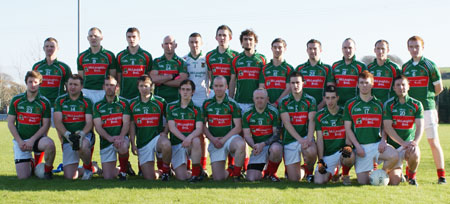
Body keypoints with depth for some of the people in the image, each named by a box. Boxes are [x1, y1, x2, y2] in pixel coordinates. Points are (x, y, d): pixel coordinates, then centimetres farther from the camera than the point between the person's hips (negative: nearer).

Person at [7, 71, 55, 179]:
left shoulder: (44, 102, -2)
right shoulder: (16, 100, 2)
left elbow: (46, 125, -4)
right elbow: (10, 123, 2)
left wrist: (32, 140, -17)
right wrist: (19, 141, -10)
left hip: (37, 138, -1)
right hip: (20, 140, 1)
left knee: (49, 144, -38)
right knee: (23, 176, -11)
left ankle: (48, 170, -9)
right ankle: (31, 163, 26)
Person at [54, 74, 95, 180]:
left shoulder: (87, 102, 3)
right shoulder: (60, 101, 6)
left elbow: (89, 122, -6)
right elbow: (57, 122, -4)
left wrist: (82, 133, -28)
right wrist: (67, 134, -23)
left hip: (85, 136, -2)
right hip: (68, 139, 2)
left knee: (82, 146, -41)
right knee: (69, 176, -9)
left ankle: (88, 168, -7)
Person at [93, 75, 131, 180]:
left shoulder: (123, 103, 5)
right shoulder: (98, 106, 7)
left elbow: (126, 123, -5)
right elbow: (98, 127, -3)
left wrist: (121, 136, -25)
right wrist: (109, 137, -22)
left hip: (121, 138, -2)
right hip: (105, 142, 2)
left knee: (123, 147, -40)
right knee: (108, 177, -6)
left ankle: (123, 170, -11)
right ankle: (123, 169, 30)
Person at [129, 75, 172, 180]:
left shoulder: (160, 102, 1)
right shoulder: (133, 104, 7)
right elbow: (132, 124, 11)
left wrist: (165, 133, -9)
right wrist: (133, 143, 3)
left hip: (157, 137, -2)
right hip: (142, 143, 2)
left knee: (166, 145, -41)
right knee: (149, 178, -9)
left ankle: (165, 170, -12)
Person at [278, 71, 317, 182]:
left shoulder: (310, 100, 3)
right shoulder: (284, 102, 2)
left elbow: (311, 121, -7)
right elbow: (287, 123, -8)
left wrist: (308, 139, -24)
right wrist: (300, 139, -21)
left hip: (306, 136, 0)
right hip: (290, 139, 0)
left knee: (311, 152, -36)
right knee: (294, 179, -6)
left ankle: (309, 171, -2)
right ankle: (298, 169, 33)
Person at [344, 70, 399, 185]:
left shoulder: (379, 104, 11)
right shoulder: (350, 104, 7)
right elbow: (347, 128, 3)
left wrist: (383, 140, -8)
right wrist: (357, 146, -8)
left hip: (377, 143, 1)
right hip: (361, 147, -1)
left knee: (394, 156, -31)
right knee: (363, 182, -10)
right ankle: (371, 172, 27)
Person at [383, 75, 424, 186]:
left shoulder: (416, 105, 4)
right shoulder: (388, 105, -1)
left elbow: (420, 126, -5)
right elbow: (388, 128, -9)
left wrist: (415, 142, -25)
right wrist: (403, 142, -22)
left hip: (409, 143, 1)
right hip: (393, 145, -1)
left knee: (414, 154, -37)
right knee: (394, 181, -14)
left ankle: (411, 175, -3)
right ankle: (399, 171, 27)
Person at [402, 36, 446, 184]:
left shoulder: (430, 65, 0)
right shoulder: (405, 67, 12)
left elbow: (439, 88, 5)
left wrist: (426, 97, 12)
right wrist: (414, 98, 10)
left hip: (427, 108, -4)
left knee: (433, 141, -6)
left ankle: (441, 175, -1)